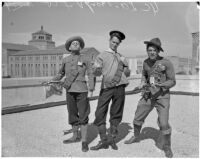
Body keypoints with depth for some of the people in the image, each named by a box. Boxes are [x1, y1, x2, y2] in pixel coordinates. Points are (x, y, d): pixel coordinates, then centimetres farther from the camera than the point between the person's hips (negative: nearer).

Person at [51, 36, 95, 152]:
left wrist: (91, 90, -7)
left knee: (83, 116, 0)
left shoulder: (85, 59, 1)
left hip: (82, 90, -3)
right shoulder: (65, 59, 8)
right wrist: (53, 81, 7)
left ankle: (84, 141, 8)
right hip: (70, 91, 4)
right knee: (72, 114, 13)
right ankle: (76, 136, 30)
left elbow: (91, 75, 0)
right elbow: (61, 73, 20)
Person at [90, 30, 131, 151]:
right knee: (100, 113, -7)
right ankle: (104, 141, 4)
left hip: (119, 87, 3)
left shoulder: (121, 57, 21)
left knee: (116, 114, 6)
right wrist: (97, 70, -26)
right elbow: (95, 72, -2)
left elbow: (128, 73, 19)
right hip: (106, 87, -2)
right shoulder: (102, 56, 10)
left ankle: (112, 139, 20)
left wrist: (125, 64, 0)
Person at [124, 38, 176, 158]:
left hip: (162, 97, -5)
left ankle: (167, 147, 16)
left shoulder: (167, 63, -14)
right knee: (138, 117, 11)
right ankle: (136, 137, 38)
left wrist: (160, 85, -30)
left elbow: (172, 82, -11)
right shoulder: (146, 62, 2)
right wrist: (143, 83, -2)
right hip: (148, 95, 5)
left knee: (164, 124, -11)